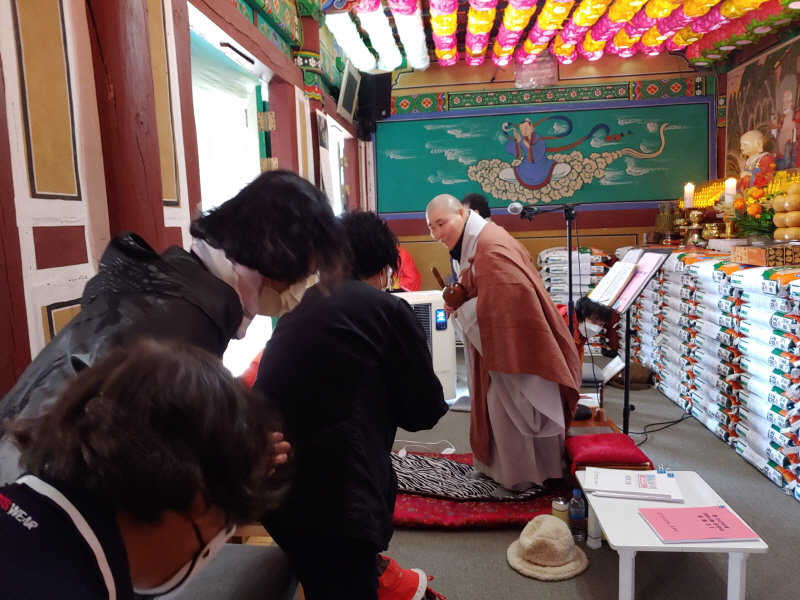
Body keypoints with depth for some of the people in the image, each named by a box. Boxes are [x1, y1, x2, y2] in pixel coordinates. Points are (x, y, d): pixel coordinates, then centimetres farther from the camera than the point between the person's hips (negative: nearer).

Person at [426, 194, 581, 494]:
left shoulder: (490, 247, -23)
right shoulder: (475, 243, 10)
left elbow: (511, 297, -32)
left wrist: (462, 311, -21)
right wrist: (460, 301, 1)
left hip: (515, 345, -10)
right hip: (502, 345, 10)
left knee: (513, 413, 4)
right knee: (503, 411, 20)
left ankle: (523, 482, 22)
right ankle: (511, 472, 36)